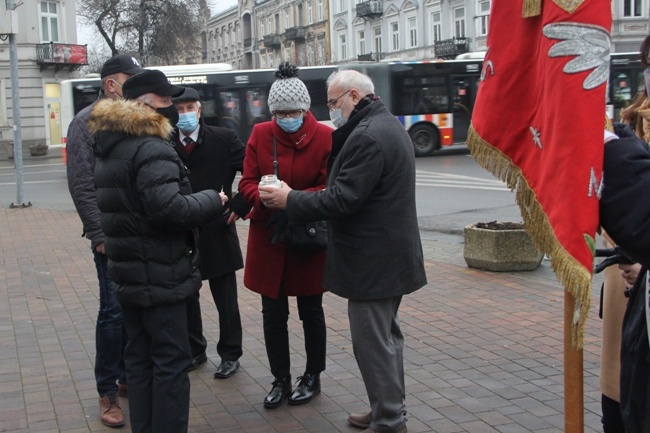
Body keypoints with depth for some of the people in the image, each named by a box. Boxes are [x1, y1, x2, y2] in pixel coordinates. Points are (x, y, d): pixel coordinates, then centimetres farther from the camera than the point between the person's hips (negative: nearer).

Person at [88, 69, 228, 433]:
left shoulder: (110, 148, 13)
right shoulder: (152, 149, -18)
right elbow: (167, 208, -27)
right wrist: (212, 200, -13)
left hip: (129, 273, 9)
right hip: (160, 275, -9)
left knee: (140, 356, 16)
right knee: (171, 360, -1)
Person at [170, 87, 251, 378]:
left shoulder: (223, 139, -4)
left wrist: (239, 206, -10)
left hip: (217, 234, -2)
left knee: (226, 300, 7)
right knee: (186, 297, 15)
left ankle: (230, 355, 22)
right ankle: (195, 350, 31)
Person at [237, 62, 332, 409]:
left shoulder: (325, 137, -9)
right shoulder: (260, 134, 0)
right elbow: (247, 182, 0)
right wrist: (265, 197, -22)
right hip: (268, 240, 3)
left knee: (310, 311, 12)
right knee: (273, 313, 7)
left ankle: (312, 377, 31)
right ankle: (281, 380, 25)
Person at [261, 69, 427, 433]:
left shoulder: (366, 136, -20)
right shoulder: (389, 126, 14)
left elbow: (342, 199, -23)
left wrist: (290, 200, -13)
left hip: (372, 261, -11)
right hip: (393, 254, 11)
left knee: (373, 342, -2)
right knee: (387, 335, 19)